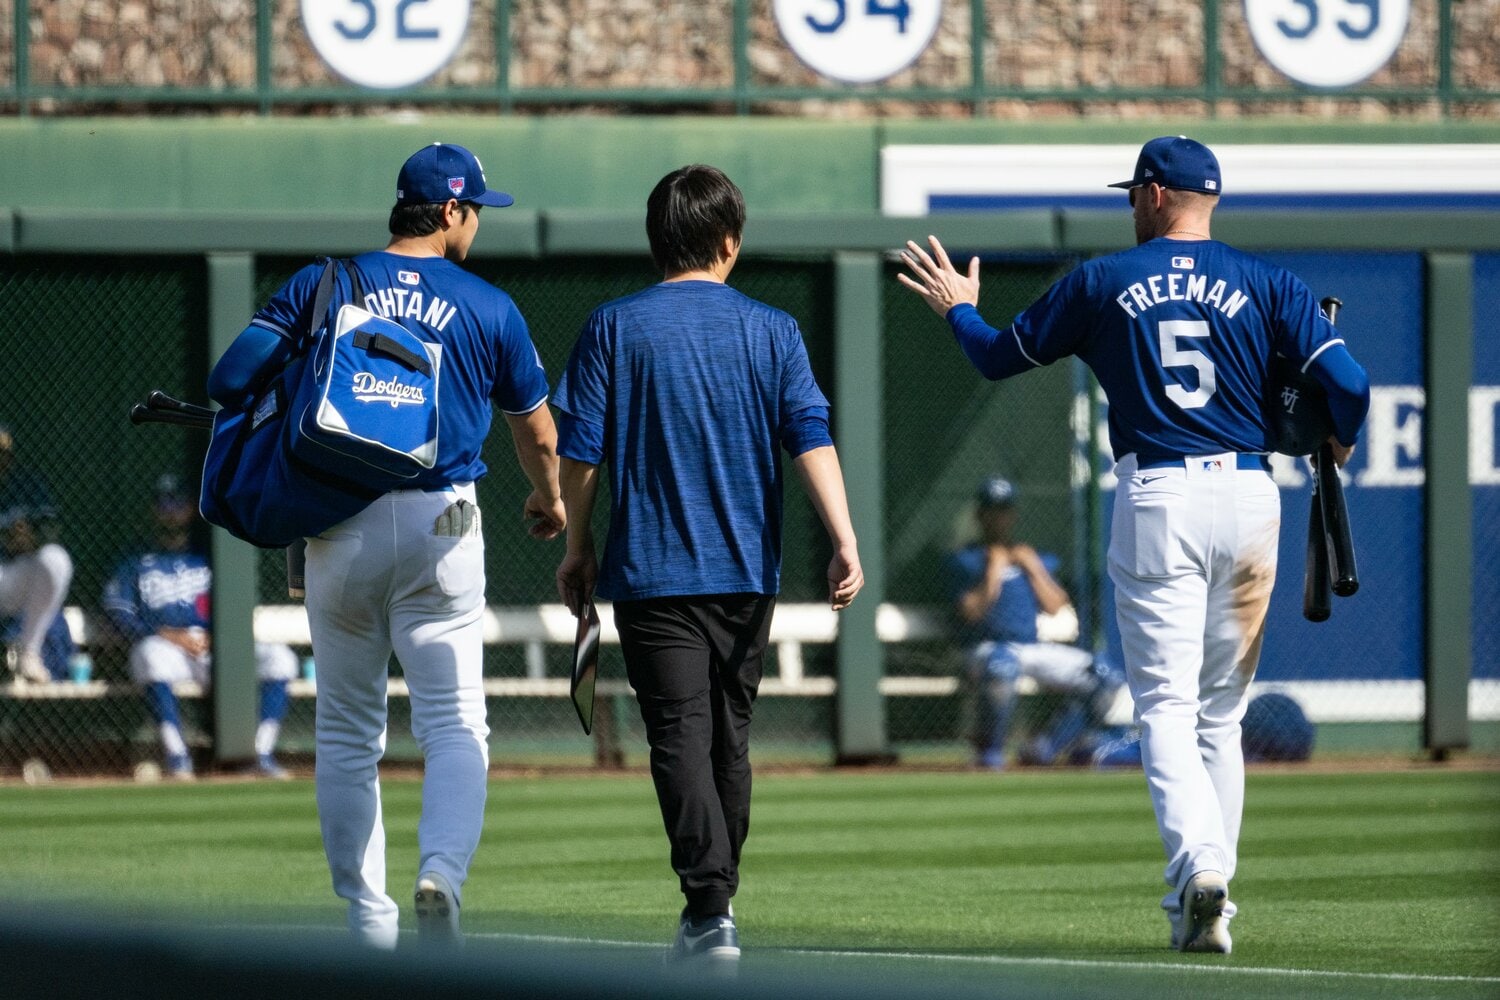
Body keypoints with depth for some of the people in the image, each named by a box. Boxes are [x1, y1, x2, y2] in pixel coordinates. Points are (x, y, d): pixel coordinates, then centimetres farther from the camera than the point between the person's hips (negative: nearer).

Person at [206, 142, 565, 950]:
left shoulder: (320, 285, 5)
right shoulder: (487, 307, 4)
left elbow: (230, 379, -4)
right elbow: (538, 432, 14)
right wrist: (548, 502, 34)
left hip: (337, 530, 2)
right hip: (441, 522, -2)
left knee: (347, 732, 11)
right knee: (455, 723, -4)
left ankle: (367, 921, 12)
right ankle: (442, 871, -30)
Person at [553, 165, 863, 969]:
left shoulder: (614, 328, -1)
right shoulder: (771, 331, 3)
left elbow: (580, 451, -2)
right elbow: (811, 438, -7)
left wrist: (577, 548, 10)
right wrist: (845, 542, -11)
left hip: (652, 572, -3)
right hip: (748, 572, 3)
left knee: (681, 736, -8)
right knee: (729, 737, 15)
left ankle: (710, 909, -22)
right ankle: (712, 902, 24)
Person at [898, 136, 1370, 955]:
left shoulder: (1102, 283, 3)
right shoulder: (1265, 284, 4)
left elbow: (999, 357, 14)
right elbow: (1348, 384, -6)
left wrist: (958, 310, 35)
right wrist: (1339, 446, 16)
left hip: (1156, 500, -2)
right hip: (1248, 496, 2)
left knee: (1165, 708, -4)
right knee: (1222, 714, 13)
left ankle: (1198, 864, -28)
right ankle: (1205, 903, 11)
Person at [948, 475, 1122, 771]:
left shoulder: (1035, 559, 19)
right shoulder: (965, 561, 3)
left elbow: (1056, 608, 7)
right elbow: (970, 613, -12)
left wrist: (1034, 569, 0)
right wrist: (994, 570, -10)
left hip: (1036, 648, 6)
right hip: (990, 648, -6)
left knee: (1105, 678, -8)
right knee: (1002, 667, -44)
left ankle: (1045, 748, -4)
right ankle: (988, 754, -26)